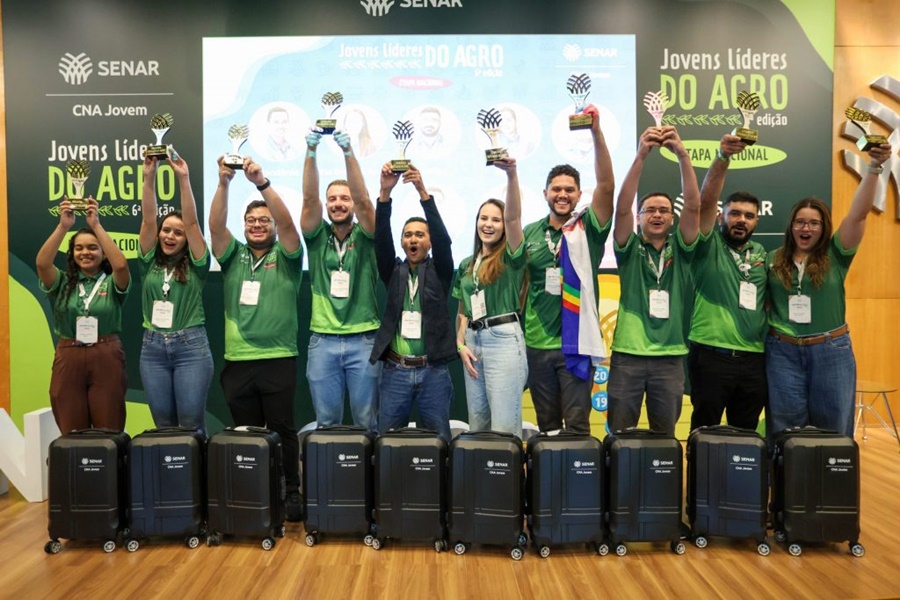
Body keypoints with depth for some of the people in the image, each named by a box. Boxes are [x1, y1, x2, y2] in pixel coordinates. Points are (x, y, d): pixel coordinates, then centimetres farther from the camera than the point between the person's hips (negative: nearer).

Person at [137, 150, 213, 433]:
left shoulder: (195, 264, 1)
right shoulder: (150, 263, 8)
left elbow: (192, 221, -10)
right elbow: (147, 220, -2)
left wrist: (184, 179, -16)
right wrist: (149, 178, -11)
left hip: (191, 346, -3)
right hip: (153, 347, 3)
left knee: (192, 423, 0)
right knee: (163, 424, 10)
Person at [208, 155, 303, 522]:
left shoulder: (285, 256, 3)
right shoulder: (233, 256, 11)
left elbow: (287, 222, -14)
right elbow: (215, 225, -4)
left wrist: (261, 182, -24)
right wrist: (224, 182, -17)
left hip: (278, 359, -3)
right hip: (237, 361, 3)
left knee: (282, 430, 3)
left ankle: (291, 493, 15)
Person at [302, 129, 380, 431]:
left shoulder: (365, 236, 3)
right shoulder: (317, 237, 7)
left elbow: (363, 200, -14)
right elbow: (309, 199, -7)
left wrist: (348, 151, -23)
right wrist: (311, 151, -19)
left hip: (363, 339, -1)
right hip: (322, 339, 2)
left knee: (367, 421, 7)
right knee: (326, 422, 10)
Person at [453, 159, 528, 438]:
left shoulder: (510, 257, 0)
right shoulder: (466, 265, 17)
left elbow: (513, 217, -17)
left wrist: (511, 173, -27)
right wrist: (461, 344, 4)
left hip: (504, 338, -6)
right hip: (473, 339, 6)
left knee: (503, 428, -7)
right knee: (477, 425, 11)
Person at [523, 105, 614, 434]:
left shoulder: (589, 228, -2)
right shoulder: (531, 232, 7)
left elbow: (606, 184, -17)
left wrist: (596, 131, -26)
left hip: (576, 342, -3)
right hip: (536, 342, 3)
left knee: (577, 424, 2)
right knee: (547, 425, 14)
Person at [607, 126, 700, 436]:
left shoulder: (680, 250, 8)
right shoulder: (629, 249, 4)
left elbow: (693, 206, -7)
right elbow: (622, 207, -12)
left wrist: (682, 155, -16)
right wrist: (641, 156, -21)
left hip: (670, 357, 2)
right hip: (627, 354, -1)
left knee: (665, 436, 11)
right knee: (620, 435, 5)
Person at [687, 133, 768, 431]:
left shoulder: (761, 254, 15)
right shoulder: (709, 246, -1)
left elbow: (768, 300, 20)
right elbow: (706, 200, -15)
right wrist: (723, 157, -27)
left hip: (754, 358, 5)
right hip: (711, 354, -5)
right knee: (706, 432, 3)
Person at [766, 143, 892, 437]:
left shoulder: (835, 255, 1)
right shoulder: (773, 260, 4)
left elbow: (858, 213, -11)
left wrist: (874, 167, -20)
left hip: (831, 350, 0)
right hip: (783, 351, 0)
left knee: (832, 429, 10)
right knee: (785, 430, 9)